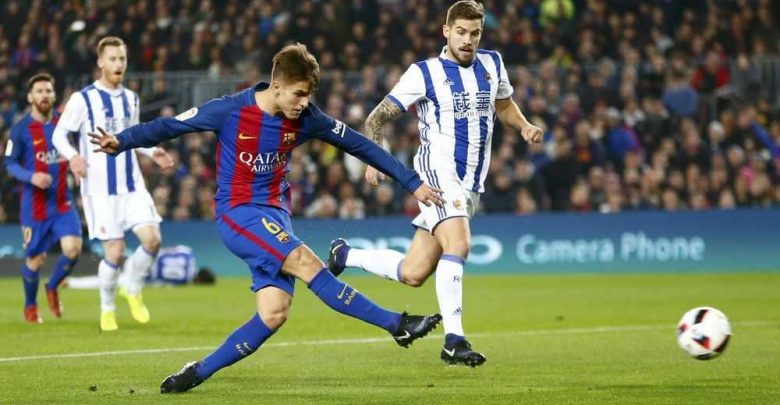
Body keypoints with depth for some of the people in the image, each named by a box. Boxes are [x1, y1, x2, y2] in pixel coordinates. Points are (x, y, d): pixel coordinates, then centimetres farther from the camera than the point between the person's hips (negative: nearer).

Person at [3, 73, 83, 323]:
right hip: (34, 205, -2)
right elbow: (10, 163, -3)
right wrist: (31, 177, -20)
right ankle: (30, 306, 29)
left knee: (73, 248, -15)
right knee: (35, 258, 4)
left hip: (63, 202, 2)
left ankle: (53, 288, 14)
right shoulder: (21, 129, -7)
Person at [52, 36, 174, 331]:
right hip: (100, 189, -5)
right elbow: (59, 134, -3)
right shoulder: (83, 99, -6)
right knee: (115, 251, -7)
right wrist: (72, 156, -22)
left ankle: (133, 290, 15)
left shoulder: (130, 99, 12)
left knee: (152, 239, -11)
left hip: (132, 186, 5)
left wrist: (152, 152, 8)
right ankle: (107, 309, 16)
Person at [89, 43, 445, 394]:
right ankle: (397, 325, -24)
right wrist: (121, 142, -22)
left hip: (276, 215, 5)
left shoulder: (306, 119, -2)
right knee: (306, 263, -25)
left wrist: (412, 183, 7)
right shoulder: (231, 110, -13)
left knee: (274, 313, -10)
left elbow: (361, 146, 5)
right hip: (238, 212, -5)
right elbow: (169, 126, -8)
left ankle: (198, 373, 1)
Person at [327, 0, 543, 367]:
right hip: (437, 171, -6)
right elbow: (377, 118, 0)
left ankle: (344, 255, 29)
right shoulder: (424, 73, -4)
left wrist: (524, 126, 8)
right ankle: (453, 341, -26)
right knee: (458, 245, -29)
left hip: (471, 184, 6)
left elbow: (504, 105, 29)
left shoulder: (492, 64, 10)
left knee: (412, 274, 5)